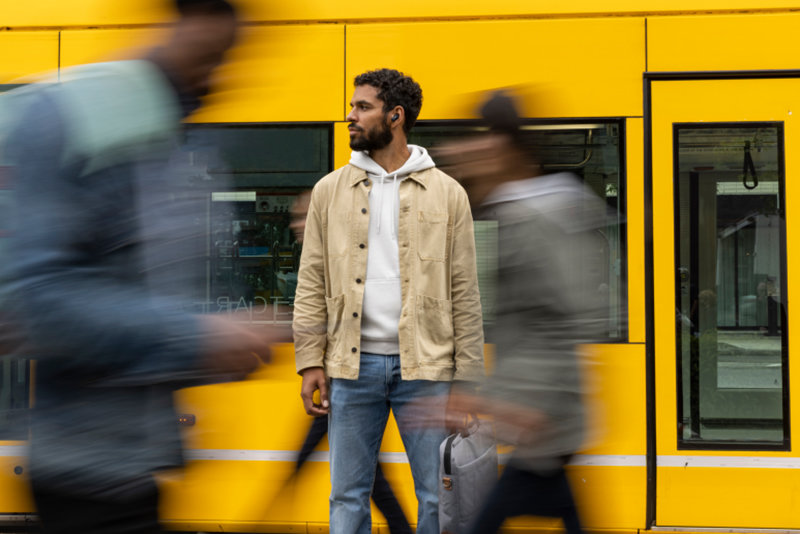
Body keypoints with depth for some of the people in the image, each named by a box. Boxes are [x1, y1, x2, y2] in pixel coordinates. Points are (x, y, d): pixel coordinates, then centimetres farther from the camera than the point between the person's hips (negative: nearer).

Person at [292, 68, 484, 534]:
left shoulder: (447, 193, 4)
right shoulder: (330, 190, 9)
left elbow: (465, 291, 2)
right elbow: (312, 282, 7)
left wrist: (469, 379, -3)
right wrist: (311, 362, -2)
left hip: (425, 367, -1)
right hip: (353, 365, 2)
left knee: (438, 496, 5)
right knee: (348, 496, 8)